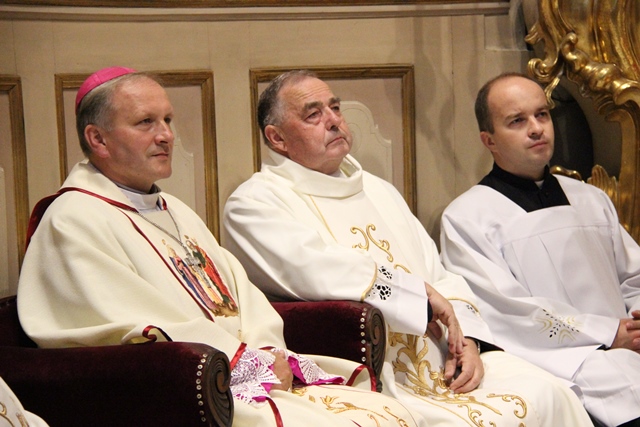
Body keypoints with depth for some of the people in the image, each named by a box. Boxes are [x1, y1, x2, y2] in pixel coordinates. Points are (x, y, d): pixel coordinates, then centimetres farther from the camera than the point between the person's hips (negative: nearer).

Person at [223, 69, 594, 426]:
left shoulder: (379, 191, 24)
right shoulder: (254, 203, 1)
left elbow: (441, 277, 19)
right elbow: (313, 271, -18)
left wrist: (465, 335, -2)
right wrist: (418, 291, -9)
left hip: (441, 362, 7)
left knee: (546, 394, -13)